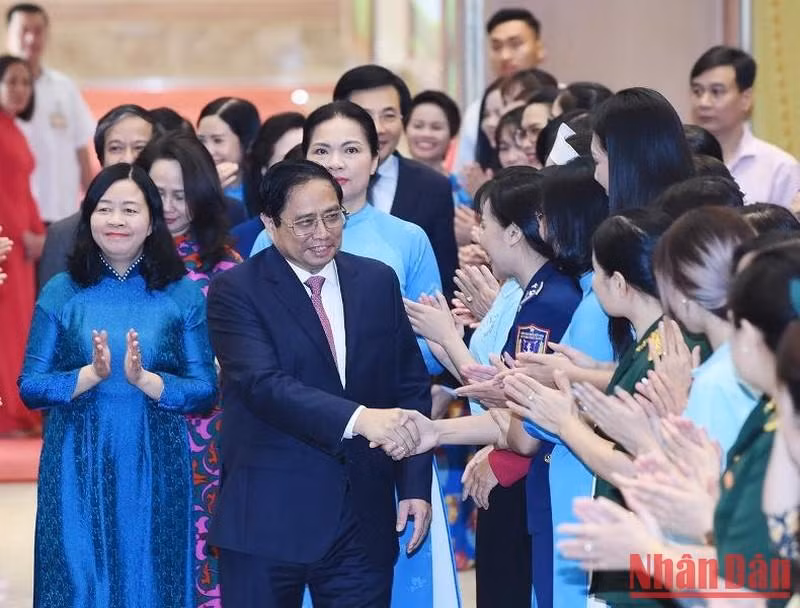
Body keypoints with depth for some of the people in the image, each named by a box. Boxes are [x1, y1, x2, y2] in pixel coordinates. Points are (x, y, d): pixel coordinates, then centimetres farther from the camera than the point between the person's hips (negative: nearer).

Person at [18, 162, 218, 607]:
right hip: (77, 469, 0)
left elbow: (205, 391, -2)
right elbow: (30, 387, -1)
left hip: (156, 469, 0)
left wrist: (145, 379, -18)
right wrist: (91, 375, -17)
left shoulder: (183, 294, 2)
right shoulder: (62, 292, 3)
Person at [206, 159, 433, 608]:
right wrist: (359, 418, -33)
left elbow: (411, 387, 12)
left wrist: (416, 486, 1)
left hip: (364, 518, 4)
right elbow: (264, 385, -20)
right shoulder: (236, 291, -6)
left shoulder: (379, 281, 9)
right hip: (268, 518, -3)